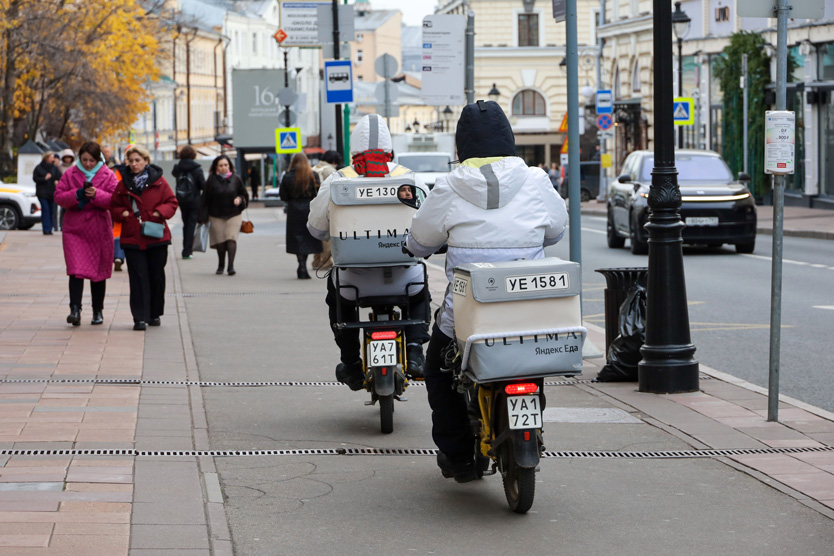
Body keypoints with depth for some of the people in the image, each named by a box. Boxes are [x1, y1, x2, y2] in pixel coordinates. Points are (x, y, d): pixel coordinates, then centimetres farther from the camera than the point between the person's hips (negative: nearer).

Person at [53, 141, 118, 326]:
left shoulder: (107, 175, 2)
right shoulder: (70, 174, 5)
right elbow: (59, 196, 0)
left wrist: (96, 194, -21)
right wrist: (76, 195, -16)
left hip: (99, 229, 1)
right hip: (74, 228, -1)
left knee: (99, 270, 9)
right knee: (76, 269, -13)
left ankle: (98, 311, 20)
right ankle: (75, 309, -18)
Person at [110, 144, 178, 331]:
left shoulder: (158, 182, 3)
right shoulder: (123, 184, 6)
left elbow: (172, 202, 5)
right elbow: (114, 207, 13)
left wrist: (160, 212, -13)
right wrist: (122, 213, -7)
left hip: (156, 238, 0)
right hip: (132, 237, 0)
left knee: (156, 277, 8)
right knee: (138, 278, -6)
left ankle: (155, 314, 24)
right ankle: (140, 318, -6)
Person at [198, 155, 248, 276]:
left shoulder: (236, 179, 3)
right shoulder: (212, 180, -1)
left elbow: (244, 194, 13)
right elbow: (205, 199, 0)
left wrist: (240, 199, -10)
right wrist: (203, 217, -3)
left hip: (233, 215, 0)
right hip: (216, 216, 0)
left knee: (231, 238, -15)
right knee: (220, 240, 4)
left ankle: (231, 265, -14)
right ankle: (221, 265, 23)